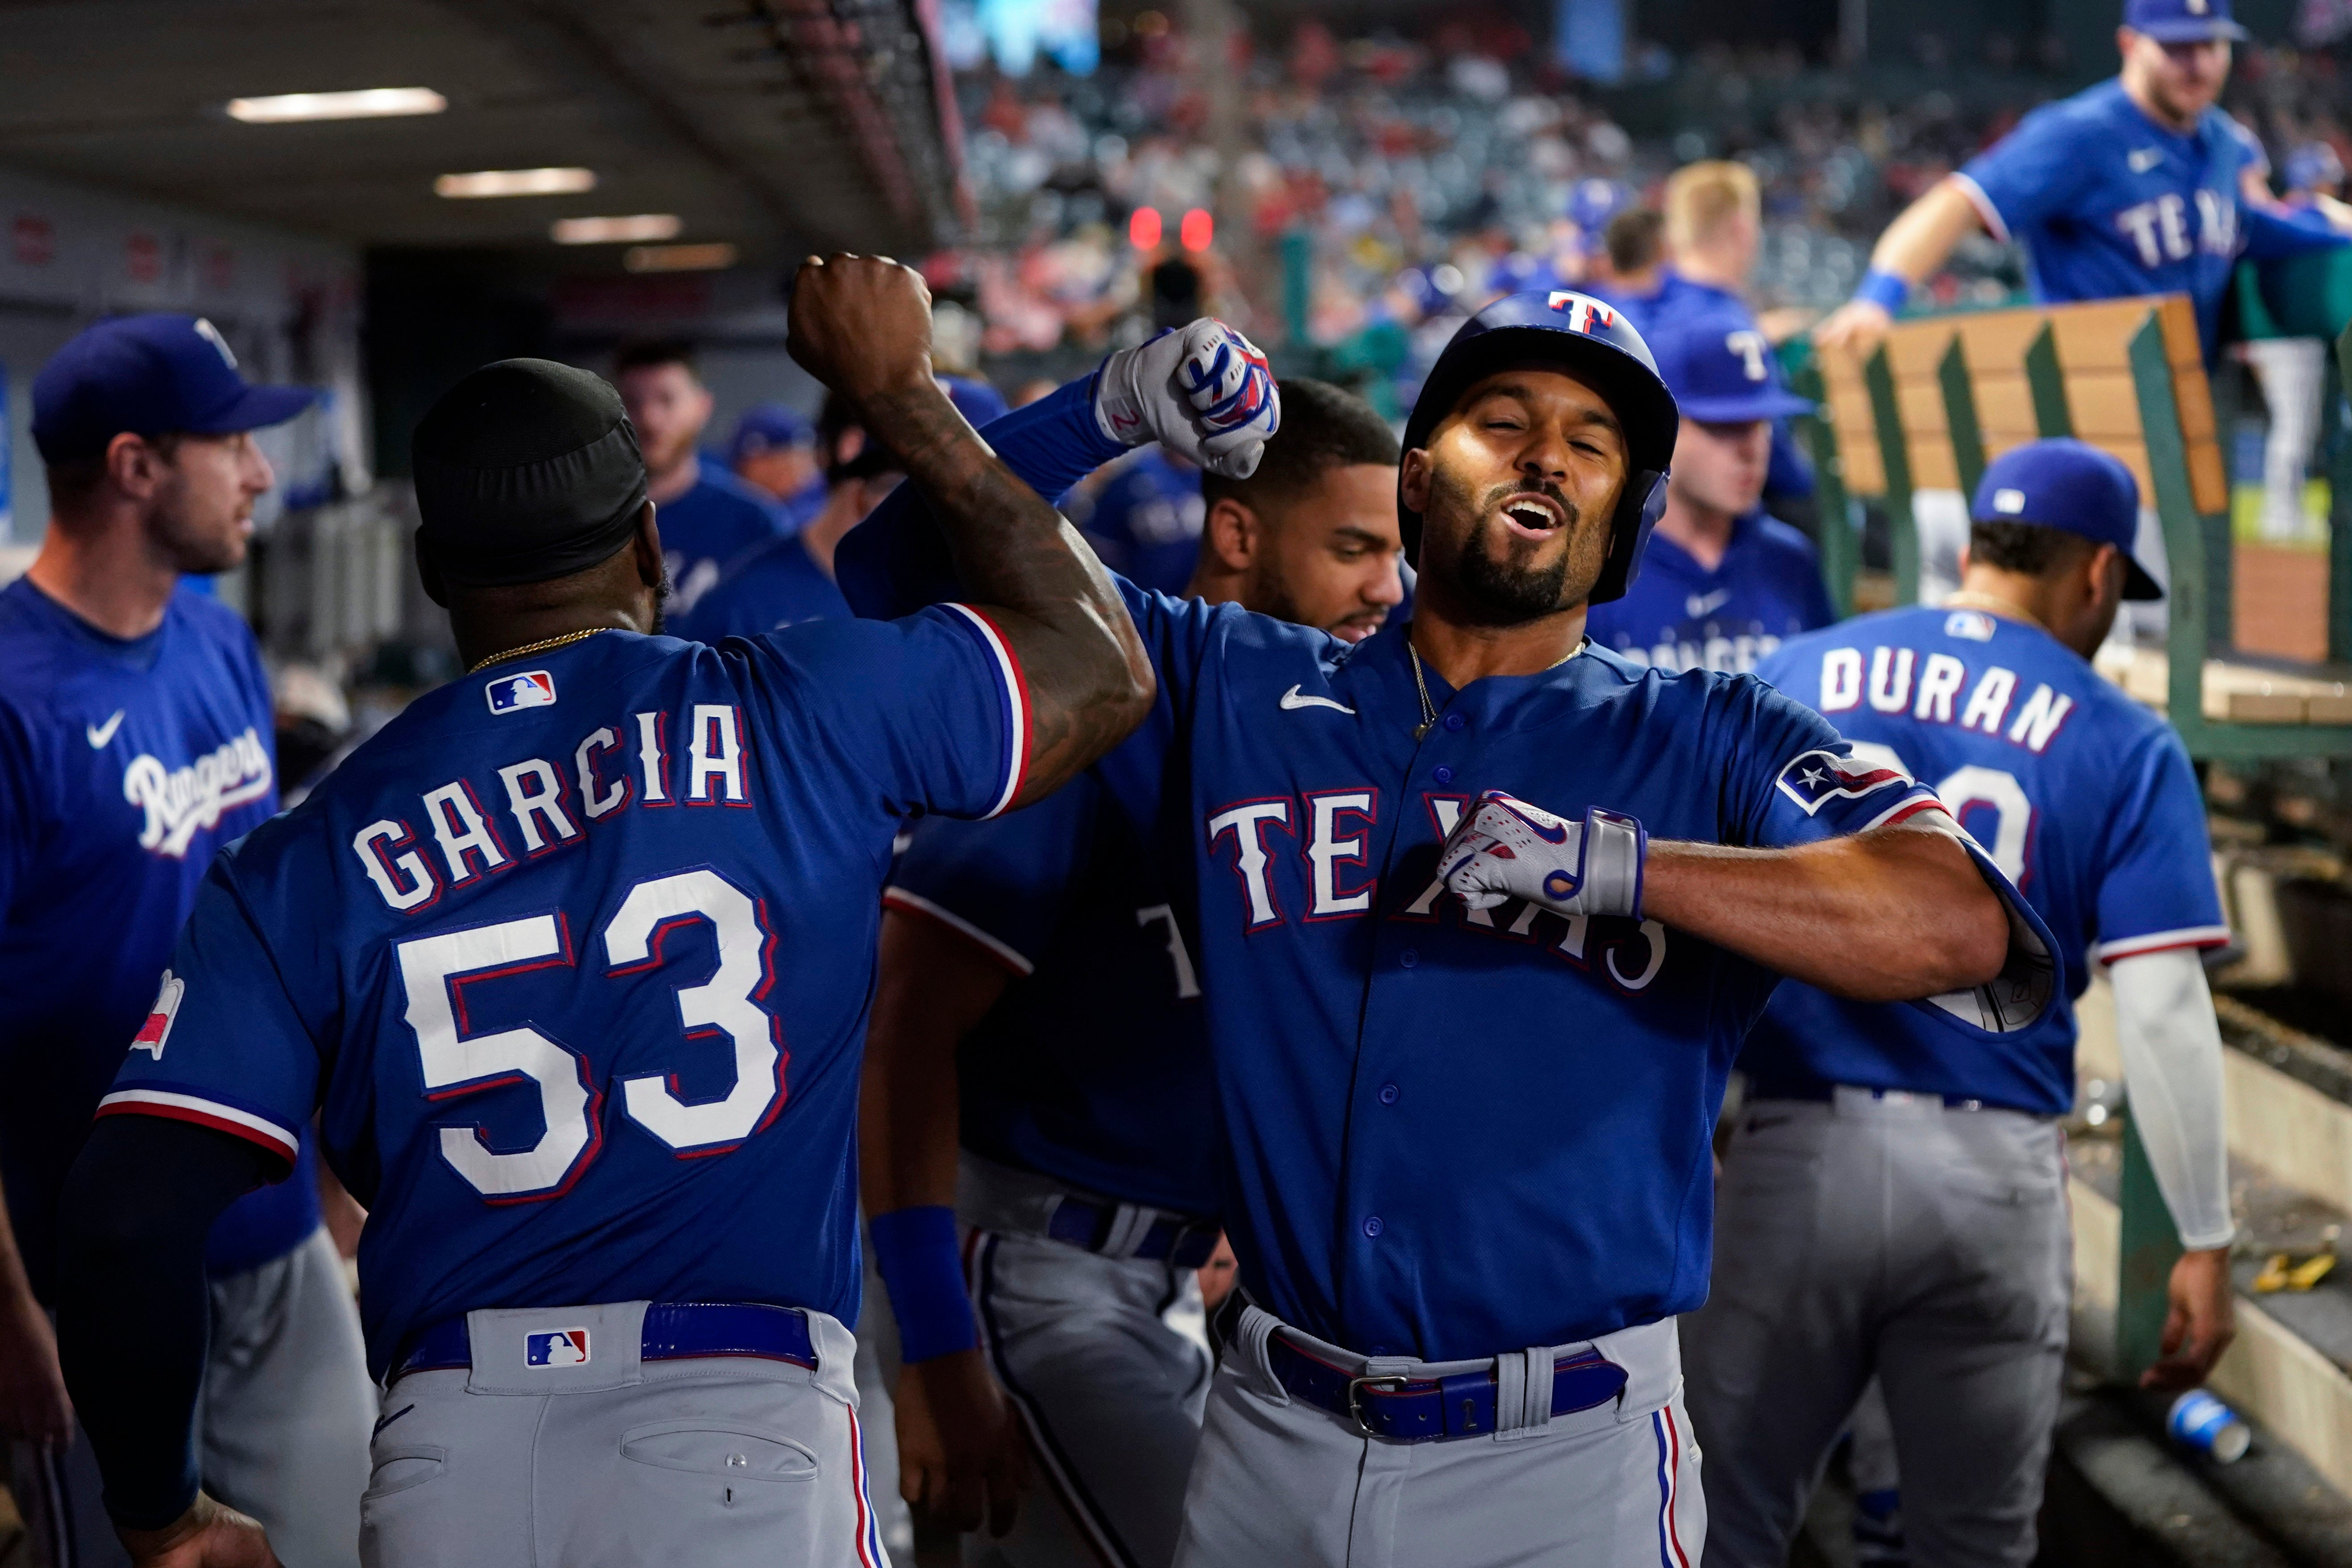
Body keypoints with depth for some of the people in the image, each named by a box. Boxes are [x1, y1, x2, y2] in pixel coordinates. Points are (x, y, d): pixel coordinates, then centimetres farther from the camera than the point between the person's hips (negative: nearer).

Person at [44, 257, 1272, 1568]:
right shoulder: (809, 715, 4)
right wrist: (902, 392, 27)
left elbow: (127, 1224, -1)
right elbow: (1104, 671, 21)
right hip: (741, 1448, -2)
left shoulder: (307, 865, 6)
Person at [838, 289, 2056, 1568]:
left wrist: (1614, 864, -25)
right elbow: (914, 564, 8)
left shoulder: (1708, 744, 2)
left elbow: (1963, 928, -15)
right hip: (1273, 1446, 2)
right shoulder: (1229, 690, 9)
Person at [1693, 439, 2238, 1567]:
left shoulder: (1799, 671, 7)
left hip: (1799, 1154, 1)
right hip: (1995, 1177, -1)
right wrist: (2205, 1243, 1)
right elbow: (2162, 1015, -6)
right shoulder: (2124, 746, 0)